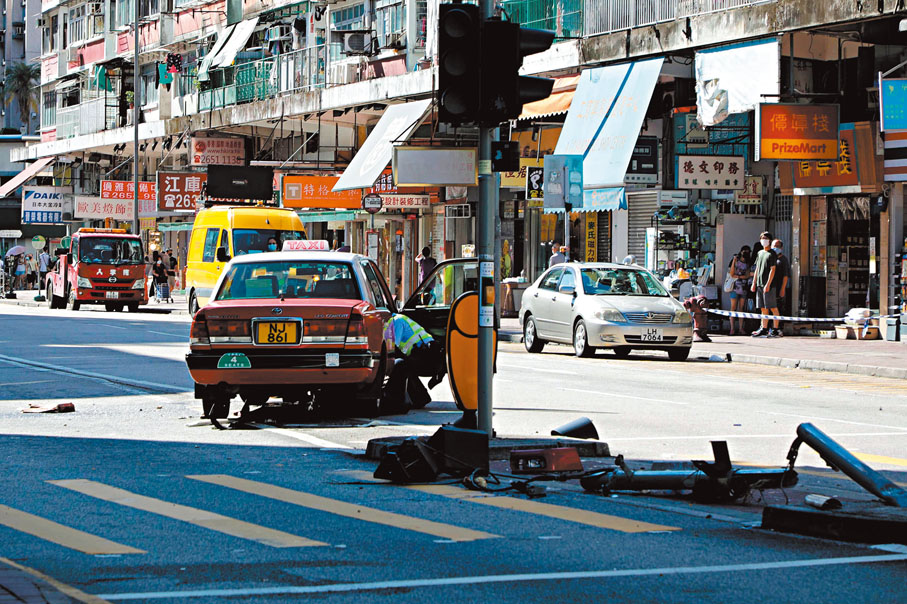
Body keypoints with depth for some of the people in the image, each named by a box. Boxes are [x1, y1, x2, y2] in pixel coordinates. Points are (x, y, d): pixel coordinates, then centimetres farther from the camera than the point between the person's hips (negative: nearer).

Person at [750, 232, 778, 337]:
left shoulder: (772, 254, -4)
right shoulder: (760, 253, 18)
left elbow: (772, 270, -11)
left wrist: (768, 284, -17)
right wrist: (754, 283, 15)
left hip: (768, 285, -7)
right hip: (759, 285, 7)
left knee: (773, 307, -6)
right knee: (763, 308, 7)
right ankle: (764, 329, 9)